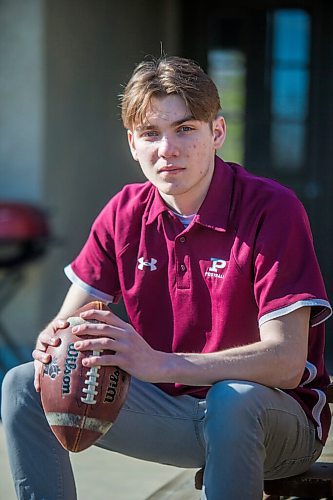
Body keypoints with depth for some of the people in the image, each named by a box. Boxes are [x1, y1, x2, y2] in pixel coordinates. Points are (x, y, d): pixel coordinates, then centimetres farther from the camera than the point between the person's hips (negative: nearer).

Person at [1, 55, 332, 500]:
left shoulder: (272, 209, -19)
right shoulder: (125, 213, 0)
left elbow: (287, 361, -27)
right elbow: (69, 318, 4)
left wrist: (159, 363, -40)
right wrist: (55, 345, -24)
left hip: (278, 417, -5)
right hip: (172, 408, 5)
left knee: (232, 400, -39)